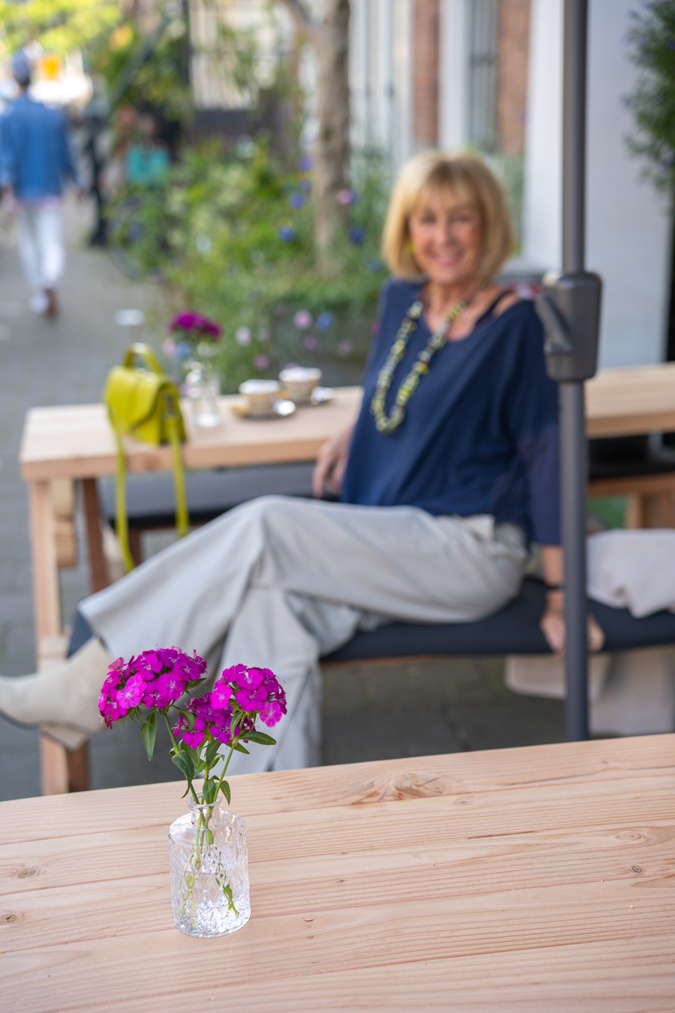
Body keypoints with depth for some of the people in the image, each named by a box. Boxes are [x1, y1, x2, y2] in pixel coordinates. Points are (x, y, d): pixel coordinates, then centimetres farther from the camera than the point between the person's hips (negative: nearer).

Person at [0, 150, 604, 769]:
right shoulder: (401, 300, 11)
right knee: (271, 609, -28)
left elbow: (548, 453, -7)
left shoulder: (514, 325, -7)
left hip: (473, 554, -6)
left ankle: (91, 686, -20)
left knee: (265, 527, -25)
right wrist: (354, 435, 10)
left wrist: (561, 597, -11)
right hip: (393, 545, 6)